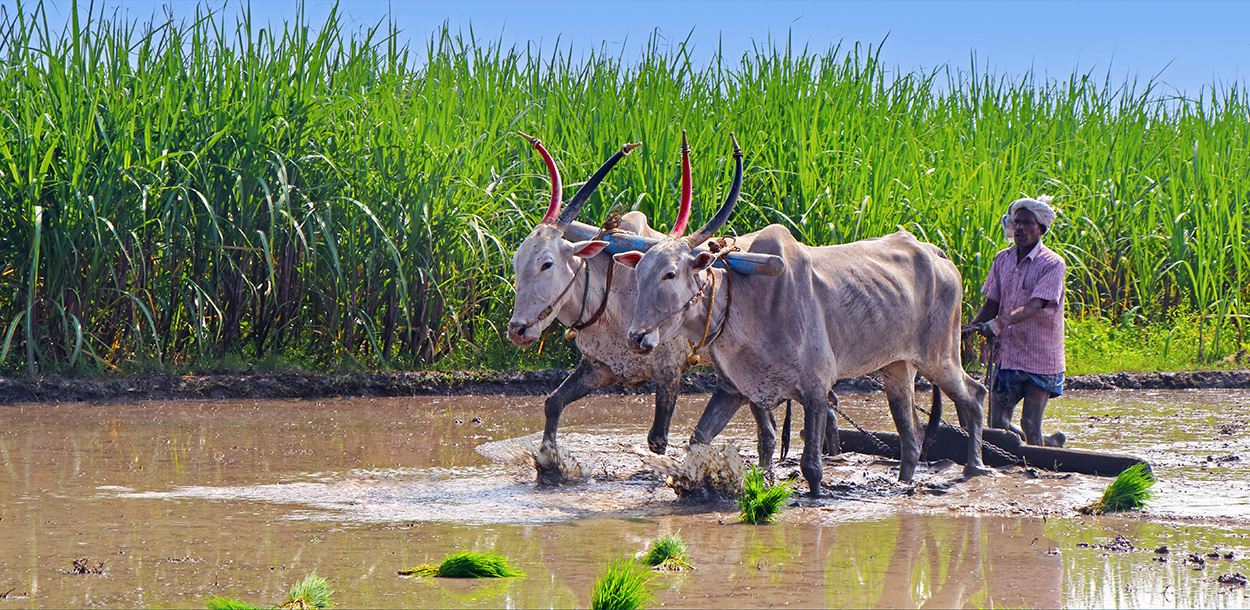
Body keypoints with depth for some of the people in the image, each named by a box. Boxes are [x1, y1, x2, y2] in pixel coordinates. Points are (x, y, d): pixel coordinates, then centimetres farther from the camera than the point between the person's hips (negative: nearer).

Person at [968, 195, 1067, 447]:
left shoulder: (1052, 264, -12)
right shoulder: (1002, 259, 6)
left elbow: (1034, 306, -23)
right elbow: (991, 304, 10)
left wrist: (999, 323, -37)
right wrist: (969, 329, -7)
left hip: (1041, 359, -5)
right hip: (1006, 355, 5)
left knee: (1030, 426, -7)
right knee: (998, 424, 3)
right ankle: (1051, 444, 26)